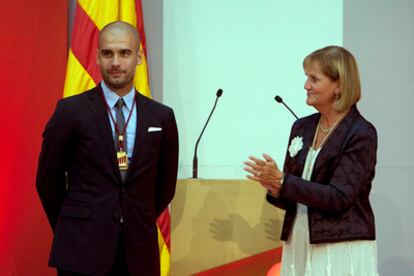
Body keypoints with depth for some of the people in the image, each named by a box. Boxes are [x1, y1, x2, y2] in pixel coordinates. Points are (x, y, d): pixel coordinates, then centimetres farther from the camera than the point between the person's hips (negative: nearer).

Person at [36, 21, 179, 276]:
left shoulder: (161, 117, 4)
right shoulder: (71, 111, -3)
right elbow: (48, 179, 4)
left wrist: (140, 226, 13)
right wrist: (71, 230, 10)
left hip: (139, 251, 2)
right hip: (82, 250, -2)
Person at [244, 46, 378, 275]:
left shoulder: (361, 134, -9)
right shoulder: (302, 127, 9)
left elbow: (339, 198, -17)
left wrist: (282, 180, -19)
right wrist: (274, 188, -8)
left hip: (342, 249, -6)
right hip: (298, 246, 6)